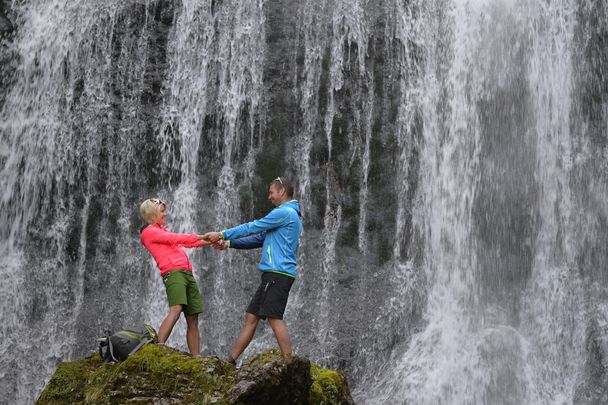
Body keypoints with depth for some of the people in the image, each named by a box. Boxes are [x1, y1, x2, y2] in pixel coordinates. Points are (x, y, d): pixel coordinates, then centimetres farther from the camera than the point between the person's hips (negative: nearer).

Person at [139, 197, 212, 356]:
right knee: (176, 310, -28)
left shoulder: (162, 231, 28)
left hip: (187, 273, 9)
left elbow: (184, 243, 29)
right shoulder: (149, 231, 3)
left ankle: (196, 358, 0)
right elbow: (176, 238, -5)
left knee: (193, 318, 1)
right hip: (173, 272, -9)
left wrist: (209, 242, 19)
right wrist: (200, 237, 2)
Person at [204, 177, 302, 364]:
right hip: (272, 274, 10)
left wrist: (223, 234, -1)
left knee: (274, 318, -14)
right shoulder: (288, 215, 25)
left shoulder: (285, 212, -7)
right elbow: (259, 238, 23)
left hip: (278, 273, -10)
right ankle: (230, 362, 9)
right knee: (251, 317, 8)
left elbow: (253, 227, -8)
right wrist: (228, 243, 15)